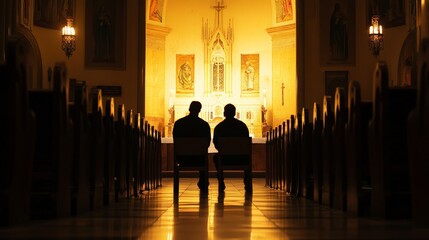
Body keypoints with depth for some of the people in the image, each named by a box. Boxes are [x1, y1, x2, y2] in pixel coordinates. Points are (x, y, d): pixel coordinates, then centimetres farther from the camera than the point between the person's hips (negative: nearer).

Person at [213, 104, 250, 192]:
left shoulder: (219, 127, -5)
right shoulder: (242, 125, -1)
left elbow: (216, 144, 3)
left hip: (225, 158, 0)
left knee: (216, 157, 35)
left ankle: (221, 183, 31)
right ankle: (247, 184, 30)